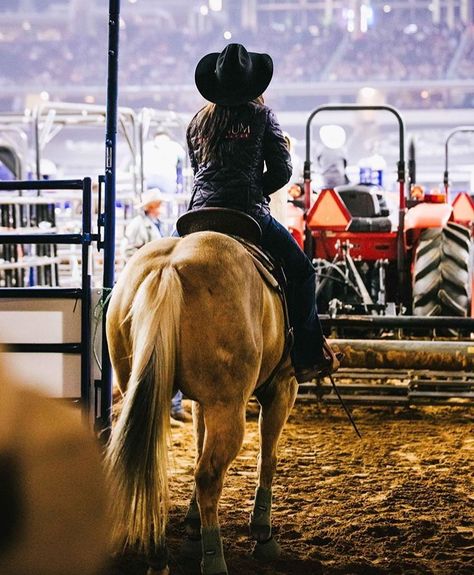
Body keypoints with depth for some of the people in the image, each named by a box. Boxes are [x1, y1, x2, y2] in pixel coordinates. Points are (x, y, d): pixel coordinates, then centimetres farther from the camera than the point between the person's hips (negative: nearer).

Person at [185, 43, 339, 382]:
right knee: (301, 270, 12)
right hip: (248, 215, -4)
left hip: (200, 215, 4)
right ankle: (308, 356, 8)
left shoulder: (198, 122, 12)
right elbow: (281, 171, -1)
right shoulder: (262, 116, 1)